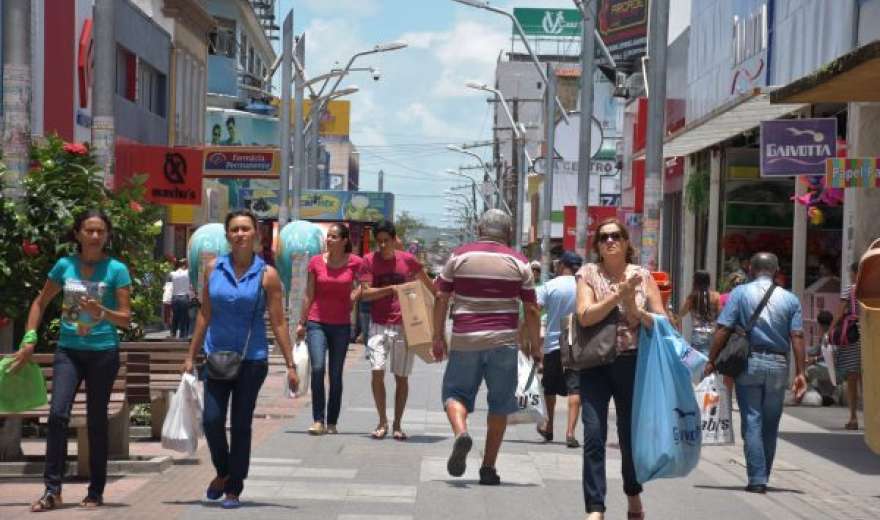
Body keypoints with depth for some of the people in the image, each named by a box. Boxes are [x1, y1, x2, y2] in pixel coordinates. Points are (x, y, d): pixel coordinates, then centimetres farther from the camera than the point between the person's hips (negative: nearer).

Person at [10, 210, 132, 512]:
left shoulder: (116, 270, -5)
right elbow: (40, 303, 14)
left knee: (96, 421, 6)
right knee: (58, 414, -12)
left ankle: (96, 492, 15)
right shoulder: (64, 265, 3)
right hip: (68, 350, 2)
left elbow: (125, 319, -5)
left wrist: (101, 312, -24)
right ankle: (52, 490, -7)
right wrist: (29, 341, 6)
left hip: (103, 352, -2)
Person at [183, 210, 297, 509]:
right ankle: (223, 473, 21)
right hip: (217, 356, 2)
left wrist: (290, 364, -6)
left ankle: (234, 488, 17)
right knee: (211, 420, -6)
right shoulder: (213, 268, 3)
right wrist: (191, 355, 9)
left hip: (251, 358, -2)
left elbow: (278, 323, -3)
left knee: (241, 424, 3)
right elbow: (205, 314, 9)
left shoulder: (266, 275, -4)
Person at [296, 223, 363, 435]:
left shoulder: (355, 262, -1)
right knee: (317, 368, -15)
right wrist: (302, 322, 9)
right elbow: (308, 295, 8)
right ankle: (318, 421, -11)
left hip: (341, 325, 0)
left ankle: (332, 423, 14)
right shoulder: (316, 262, 2)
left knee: (336, 374, 6)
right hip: (317, 322, 0)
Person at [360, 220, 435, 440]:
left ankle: (397, 424, 16)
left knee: (401, 376, 5)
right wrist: (391, 289, -20)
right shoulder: (369, 261, -1)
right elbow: (365, 294, -9)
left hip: (404, 326, 1)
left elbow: (428, 284, 17)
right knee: (377, 371, -12)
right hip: (379, 325, -1)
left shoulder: (408, 260, 1)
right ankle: (382, 422, 2)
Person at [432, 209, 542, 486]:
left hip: (464, 341, 0)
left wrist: (438, 336, 11)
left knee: (455, 392, 12)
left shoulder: (459, 256, 4)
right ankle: (488, 468, 10)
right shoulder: (518, 262, 5)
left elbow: (441, 299, 3)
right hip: (504, 341, 0)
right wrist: (535, 346, 13)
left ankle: (461, 432, -19)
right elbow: (532, 309, 5)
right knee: (500, 403, 10)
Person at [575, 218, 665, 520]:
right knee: (594, 436, -12)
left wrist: (634, 309, -14)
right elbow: (585, 316, -12)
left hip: (632, 364, 2)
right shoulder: (589, 274, 2)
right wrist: (619, 294, -17)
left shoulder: (642, 276, 5)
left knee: (631, 433, 14)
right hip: (595, 363, -2)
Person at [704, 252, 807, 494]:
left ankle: (757, 479, -7)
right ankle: (763, 477, 19)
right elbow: (797, 337, -1)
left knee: (752, 422, 0)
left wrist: (711, 361, -4)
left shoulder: (740, 293, -1)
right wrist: (800, 373, 0)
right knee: (770, 426, 13)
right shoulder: (790, 299, 6)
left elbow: (723, 330, -8)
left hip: (749, 363, -2)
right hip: (778, 365, 2)